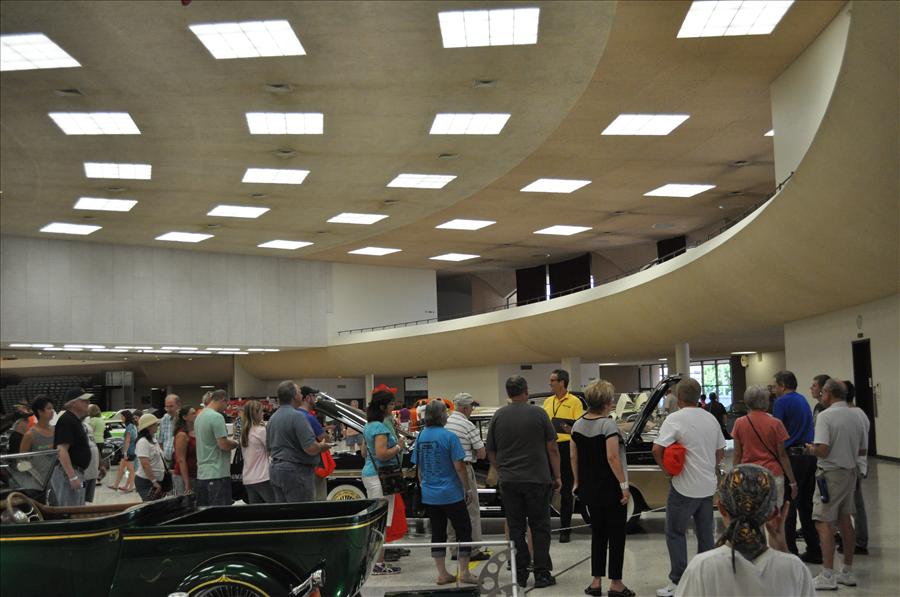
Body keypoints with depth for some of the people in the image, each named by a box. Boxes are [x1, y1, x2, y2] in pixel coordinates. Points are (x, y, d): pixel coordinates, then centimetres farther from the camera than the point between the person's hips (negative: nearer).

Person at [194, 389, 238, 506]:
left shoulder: (199, 416, 13)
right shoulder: (217, 417, -15)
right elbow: (224, 444, -20)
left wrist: (229, 441, 16)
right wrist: (234, 443, 0)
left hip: (201, 473, 9)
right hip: (218, 474, -9)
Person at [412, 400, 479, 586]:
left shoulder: (421, 437, 3)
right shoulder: (449, 436, -14)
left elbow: (418, 466, 11)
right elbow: (459, 466, -14)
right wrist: (468, 489, -4)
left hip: (429, 495, 6)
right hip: (451, 494, -5)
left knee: (437, 533, 11)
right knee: (464, 530, 6)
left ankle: (442, 574, 14)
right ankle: (464, 572, 6)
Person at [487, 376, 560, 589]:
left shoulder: (498, 417, 2)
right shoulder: (538, 413, -5)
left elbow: (491, 452, 8)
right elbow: (552, 448, -3)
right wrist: (556, 476, 6)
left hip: (509, 482, 2)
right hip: (537, 480, -2)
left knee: (516, 528, 10)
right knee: (540, 527, 7)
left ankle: (520, 574, 12)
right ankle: (542, 574, 7)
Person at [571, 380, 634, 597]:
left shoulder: (577, 425, 4)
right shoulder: (608, 425, -16)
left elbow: (574, 457, 8)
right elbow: (612, 458, -22)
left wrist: (577, 482, 17)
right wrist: (624, 485, -17)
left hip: (588, 488, 6)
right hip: (610, 489, -6)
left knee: (597, 532, 15)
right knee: (616, 534, 5)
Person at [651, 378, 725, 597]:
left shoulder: (675, 419, -14)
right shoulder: (711, 419, 7)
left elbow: (657, 449, -20)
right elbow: (720, 452, 15)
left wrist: (666, 468, -5)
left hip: (684, 487, -6)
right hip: (708, 486, 6)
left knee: (675, 534, 2)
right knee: (705, 535, 14)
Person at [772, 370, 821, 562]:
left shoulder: (782, 402, -9)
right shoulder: (803, 400, 16)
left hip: (792, 457, -8)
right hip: (810, 456, 8)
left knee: (788, 506, -1)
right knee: (806, 505, 13)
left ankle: (790, 552, 0)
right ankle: (814, 551, 15)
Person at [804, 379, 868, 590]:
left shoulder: (825, 416, -15)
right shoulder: (855, 417, 7)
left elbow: (822, 450, -23)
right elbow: (863, 450, 13)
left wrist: (811, 449, -3)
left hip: (831, 474, -8)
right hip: (850, 472, 8)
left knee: (824, 523, -5)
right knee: (845, 520, 15)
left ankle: (827, 576, -7)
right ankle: (847, 572, 22)